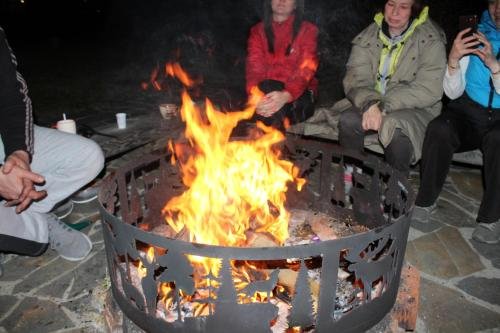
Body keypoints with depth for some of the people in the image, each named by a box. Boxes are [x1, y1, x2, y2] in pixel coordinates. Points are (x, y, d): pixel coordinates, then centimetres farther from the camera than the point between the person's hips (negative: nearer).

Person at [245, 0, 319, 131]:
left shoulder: (307, 30, 3)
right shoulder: (258, 31, 11)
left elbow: (305, 70, -13)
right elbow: (254, 67, -4)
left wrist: (286, 95, -35)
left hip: (298, 93, -2)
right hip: (266, 90, 2)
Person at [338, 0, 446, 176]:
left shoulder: (429, 39, -9)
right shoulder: (369, 35, 2)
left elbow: (428, 90, -18)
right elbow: (355, 79, -7)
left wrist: (384, 105, -26)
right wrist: (370, 103, -29)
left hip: (415, 108, -3)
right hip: (372, 104, 3)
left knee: (395, 128, -34)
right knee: (347, 121, -25)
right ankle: (352, 177, -4)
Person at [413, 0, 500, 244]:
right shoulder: (476, 36, 4)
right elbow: (454, 93, -1)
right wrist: (453, 59, -17)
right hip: (468, 114, 2)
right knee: (439, 129, -29)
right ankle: (426, 201, -15)